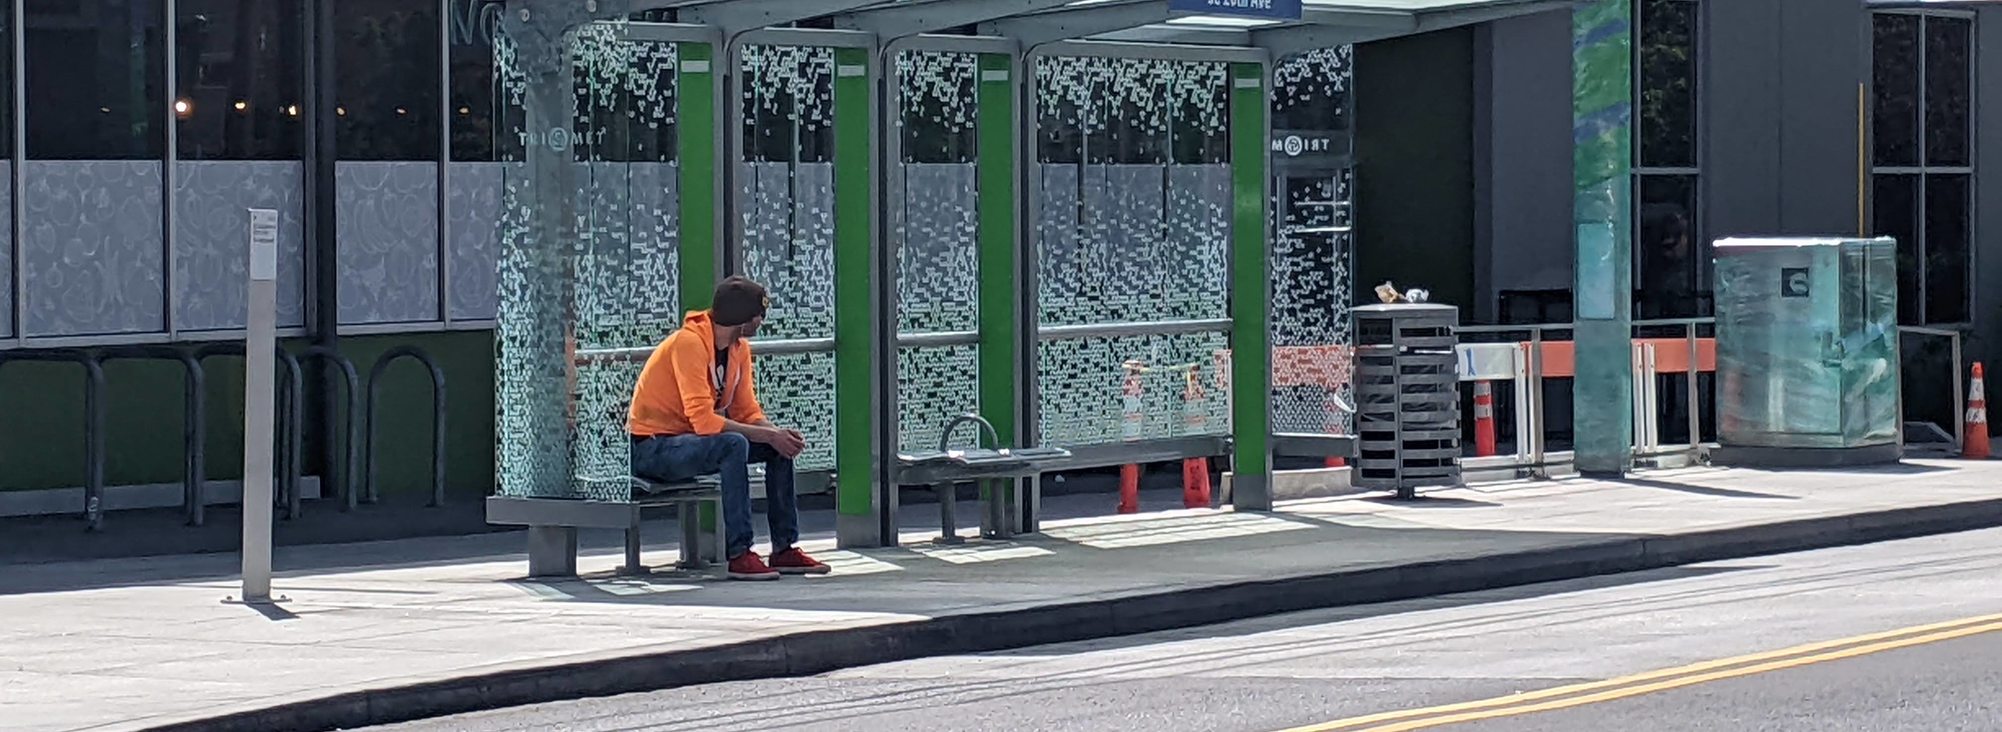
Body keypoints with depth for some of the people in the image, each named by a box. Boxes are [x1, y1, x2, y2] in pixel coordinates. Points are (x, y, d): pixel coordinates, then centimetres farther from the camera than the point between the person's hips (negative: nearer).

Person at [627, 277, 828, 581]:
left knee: (781, 447, -2)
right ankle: (739, 555, -32)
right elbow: (703, 420, -30)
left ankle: (784, 549, 1)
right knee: (734, 444, -34)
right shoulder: (688, 343, -23)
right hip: (651, 448, -9)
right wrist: (768, 435, -28)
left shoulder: (739, 348, 5)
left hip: (693, 441, 9)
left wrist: (778, 433, -18)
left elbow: (747, 413, 3)